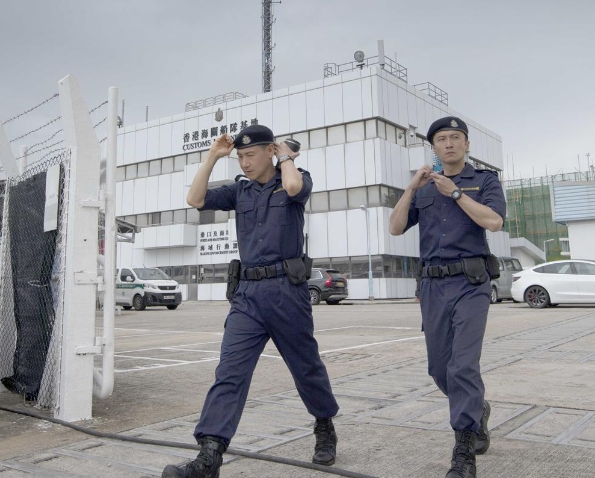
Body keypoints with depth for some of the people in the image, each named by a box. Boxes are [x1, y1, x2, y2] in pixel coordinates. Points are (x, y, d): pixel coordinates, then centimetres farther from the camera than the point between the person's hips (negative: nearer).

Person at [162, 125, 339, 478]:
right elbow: (196, 199, 7)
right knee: (230, 372, -8)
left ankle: (325, 428, 35)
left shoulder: (298, 179, 5)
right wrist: (213, 156, 6)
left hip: (287, 289, -3)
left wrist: (286, 156, -1)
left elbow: (293, 187, -20)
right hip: (248, 292, 4)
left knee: (306, 367, 11)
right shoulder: (240, 191, 16)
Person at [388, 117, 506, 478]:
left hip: (471, 284, -4)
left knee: (463, 367, -13)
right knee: (440, 369, 9)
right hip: (433, 286, 4)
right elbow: (396, 228, 4)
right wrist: (412, 186, -4)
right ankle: (477, 410, 38)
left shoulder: (485, 180, 5)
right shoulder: (424, 189, 15)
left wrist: (455, 192, -10)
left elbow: (494, 222, -12)